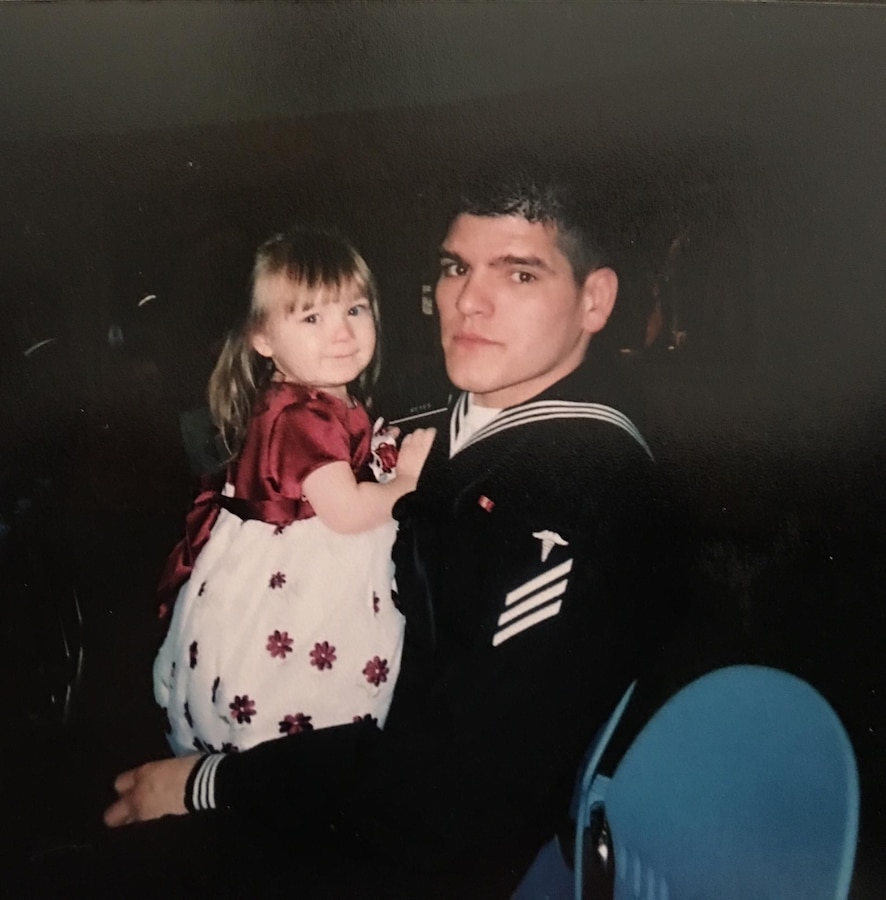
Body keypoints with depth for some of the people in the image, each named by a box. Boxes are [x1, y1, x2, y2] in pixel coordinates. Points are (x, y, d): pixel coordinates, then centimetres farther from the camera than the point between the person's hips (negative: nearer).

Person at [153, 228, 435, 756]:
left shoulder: (332, 404, 7)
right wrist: (410, 484, -12)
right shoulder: (302, 415, -23)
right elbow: (346, 511, -27)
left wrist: (397, 456, 3)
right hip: (283, 595, -9)